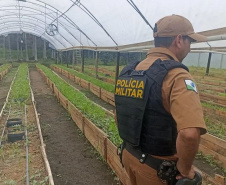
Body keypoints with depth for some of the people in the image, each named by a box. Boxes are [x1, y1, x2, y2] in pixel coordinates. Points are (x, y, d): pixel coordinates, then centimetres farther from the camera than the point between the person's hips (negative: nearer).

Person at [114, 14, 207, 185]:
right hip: (158, 168, -6)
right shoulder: (176, 75, -23)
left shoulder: (129, 71, 0)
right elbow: (190, 133, -37)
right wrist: (184, 169, -19)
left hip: (129, 155, 6)